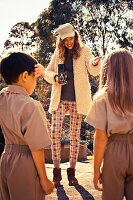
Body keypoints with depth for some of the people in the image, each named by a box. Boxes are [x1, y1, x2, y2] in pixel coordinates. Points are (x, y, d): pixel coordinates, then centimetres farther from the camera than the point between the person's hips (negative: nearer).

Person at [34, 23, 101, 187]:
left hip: (77, 100, -2)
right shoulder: (58, 53, 10)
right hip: (59, 99, 2)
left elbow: (94, 71, -11)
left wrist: (95, 63, -34)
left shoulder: (84, 51, 2)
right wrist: (55, 78, -7)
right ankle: (56, 172, 6)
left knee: (75, 135, 3)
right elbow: (48, 72, 15)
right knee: (55, 133, -7)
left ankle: (71, 172, 14)